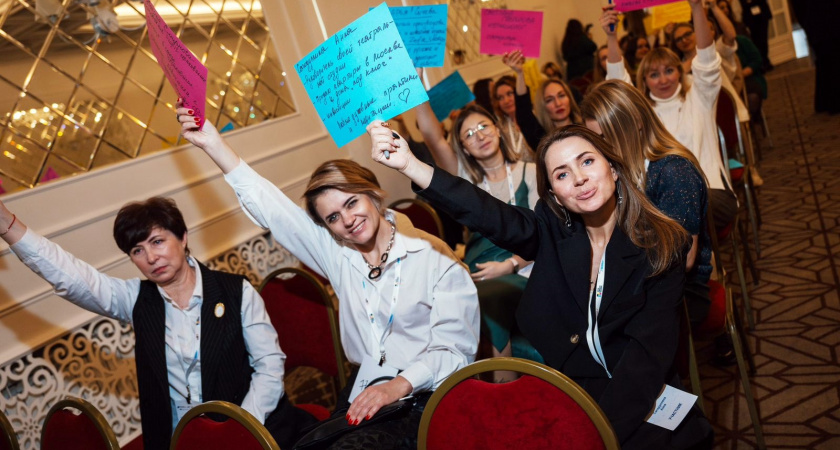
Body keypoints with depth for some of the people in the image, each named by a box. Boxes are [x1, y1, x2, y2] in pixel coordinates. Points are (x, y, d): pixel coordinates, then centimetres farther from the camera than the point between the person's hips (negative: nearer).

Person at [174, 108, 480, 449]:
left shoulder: (435, 259, -8)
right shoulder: (337, 254, 7)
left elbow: (454, 349, -10)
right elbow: (271, 206, 5)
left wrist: (399, 385, -26)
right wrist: (213, 143, 0)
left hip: (424, 396, -5)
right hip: (364, 392, 5)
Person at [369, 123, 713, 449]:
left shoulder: (662, 245, -6)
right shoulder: (553, 233, -1)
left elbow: (649, 353, -13)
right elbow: (490, 215, -20)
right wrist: (409, 165, -34)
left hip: (644, 403, -2)